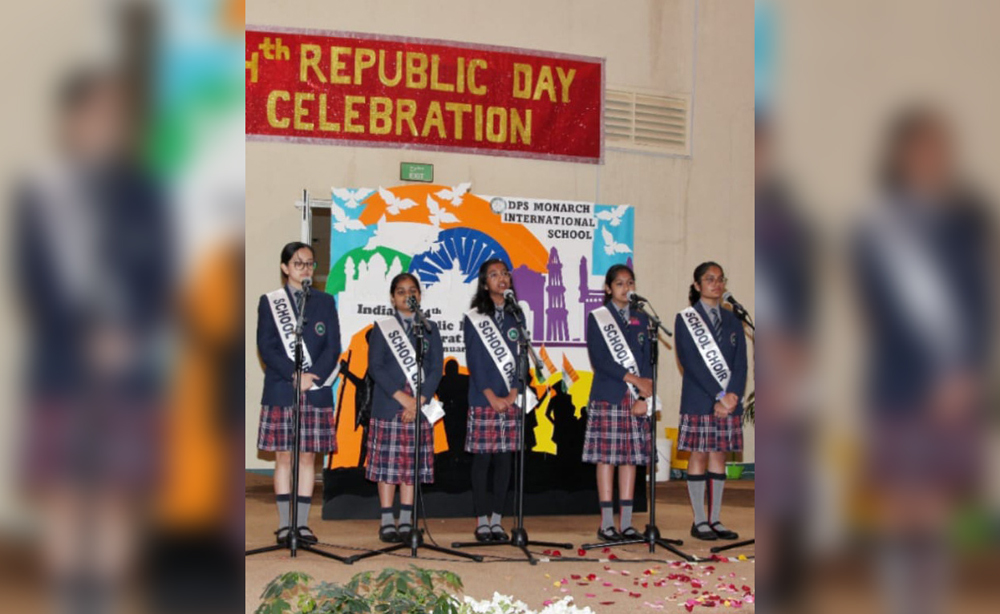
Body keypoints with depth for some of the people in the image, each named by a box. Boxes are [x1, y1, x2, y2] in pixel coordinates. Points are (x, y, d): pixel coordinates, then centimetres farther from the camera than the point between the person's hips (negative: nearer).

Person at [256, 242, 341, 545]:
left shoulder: (325, 301, 11)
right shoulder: (269, 301, 6)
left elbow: (333, 348, 3)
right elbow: (266, 347, -4)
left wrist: (312, 377, -11)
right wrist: (295, 376, -15)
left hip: (317, 392, 1)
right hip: (280, 392, -1)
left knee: (308, 456, 3)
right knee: (283, 457, 1)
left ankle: (303, 523, 8)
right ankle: (284, 524, 7)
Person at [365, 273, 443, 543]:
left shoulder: (430, 329, 10)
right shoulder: (382, 328, 5)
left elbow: (437, 368, 3)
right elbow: (375, 366, -4)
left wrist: (418, 401, -10)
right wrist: (401, 397, -14)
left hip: (420, 407, 2)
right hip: (387, 406, -2)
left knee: (412, 464, 4)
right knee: (387, 462, -1)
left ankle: (406, 521, 10)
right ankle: (387, 521, 4)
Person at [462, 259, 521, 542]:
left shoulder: (516, 317, 12)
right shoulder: (473, 318, 2)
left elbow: (521, 358, 8)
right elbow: (474, 360, -4)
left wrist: (513, 394, -5)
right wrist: (492, 397, -11)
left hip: (511, 401, 3)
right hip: (483, 401, -3)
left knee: (504, 458, 4)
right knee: (482, 457, -1)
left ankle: (497, 520, 11)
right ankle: (481, 521, 6)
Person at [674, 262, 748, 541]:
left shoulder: (732, 321, 13)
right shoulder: (685, 319, 0)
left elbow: (740, 363, 5)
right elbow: (691, 362, -9)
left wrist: (732, 395, -12)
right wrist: (719, 395, -16)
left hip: (730, 401, 4)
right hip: (699, 400, -4)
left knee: (719, 457, 7)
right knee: (699, 456, -1)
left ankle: (715, 519, 12)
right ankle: (699, 521, 5)